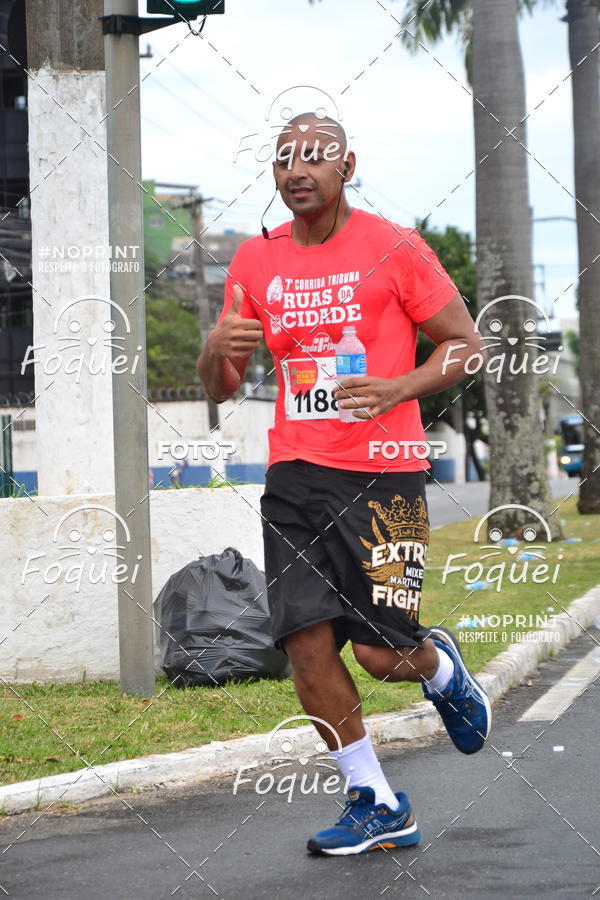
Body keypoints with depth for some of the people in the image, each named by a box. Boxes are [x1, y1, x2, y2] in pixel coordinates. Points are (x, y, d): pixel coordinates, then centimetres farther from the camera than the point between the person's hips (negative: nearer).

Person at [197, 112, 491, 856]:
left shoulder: (393, 248, -3)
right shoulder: (255, 261, 9)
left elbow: (466, 344, 2)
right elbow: (220, 387, 15)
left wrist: (399, 389, -14)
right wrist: (217, 350, -9)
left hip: (382, 474, -4)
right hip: (294, 476, 4)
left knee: (382, 652, -7)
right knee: (305, 642, -4)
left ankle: (440, 667, 31)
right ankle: (376, 803, 11)